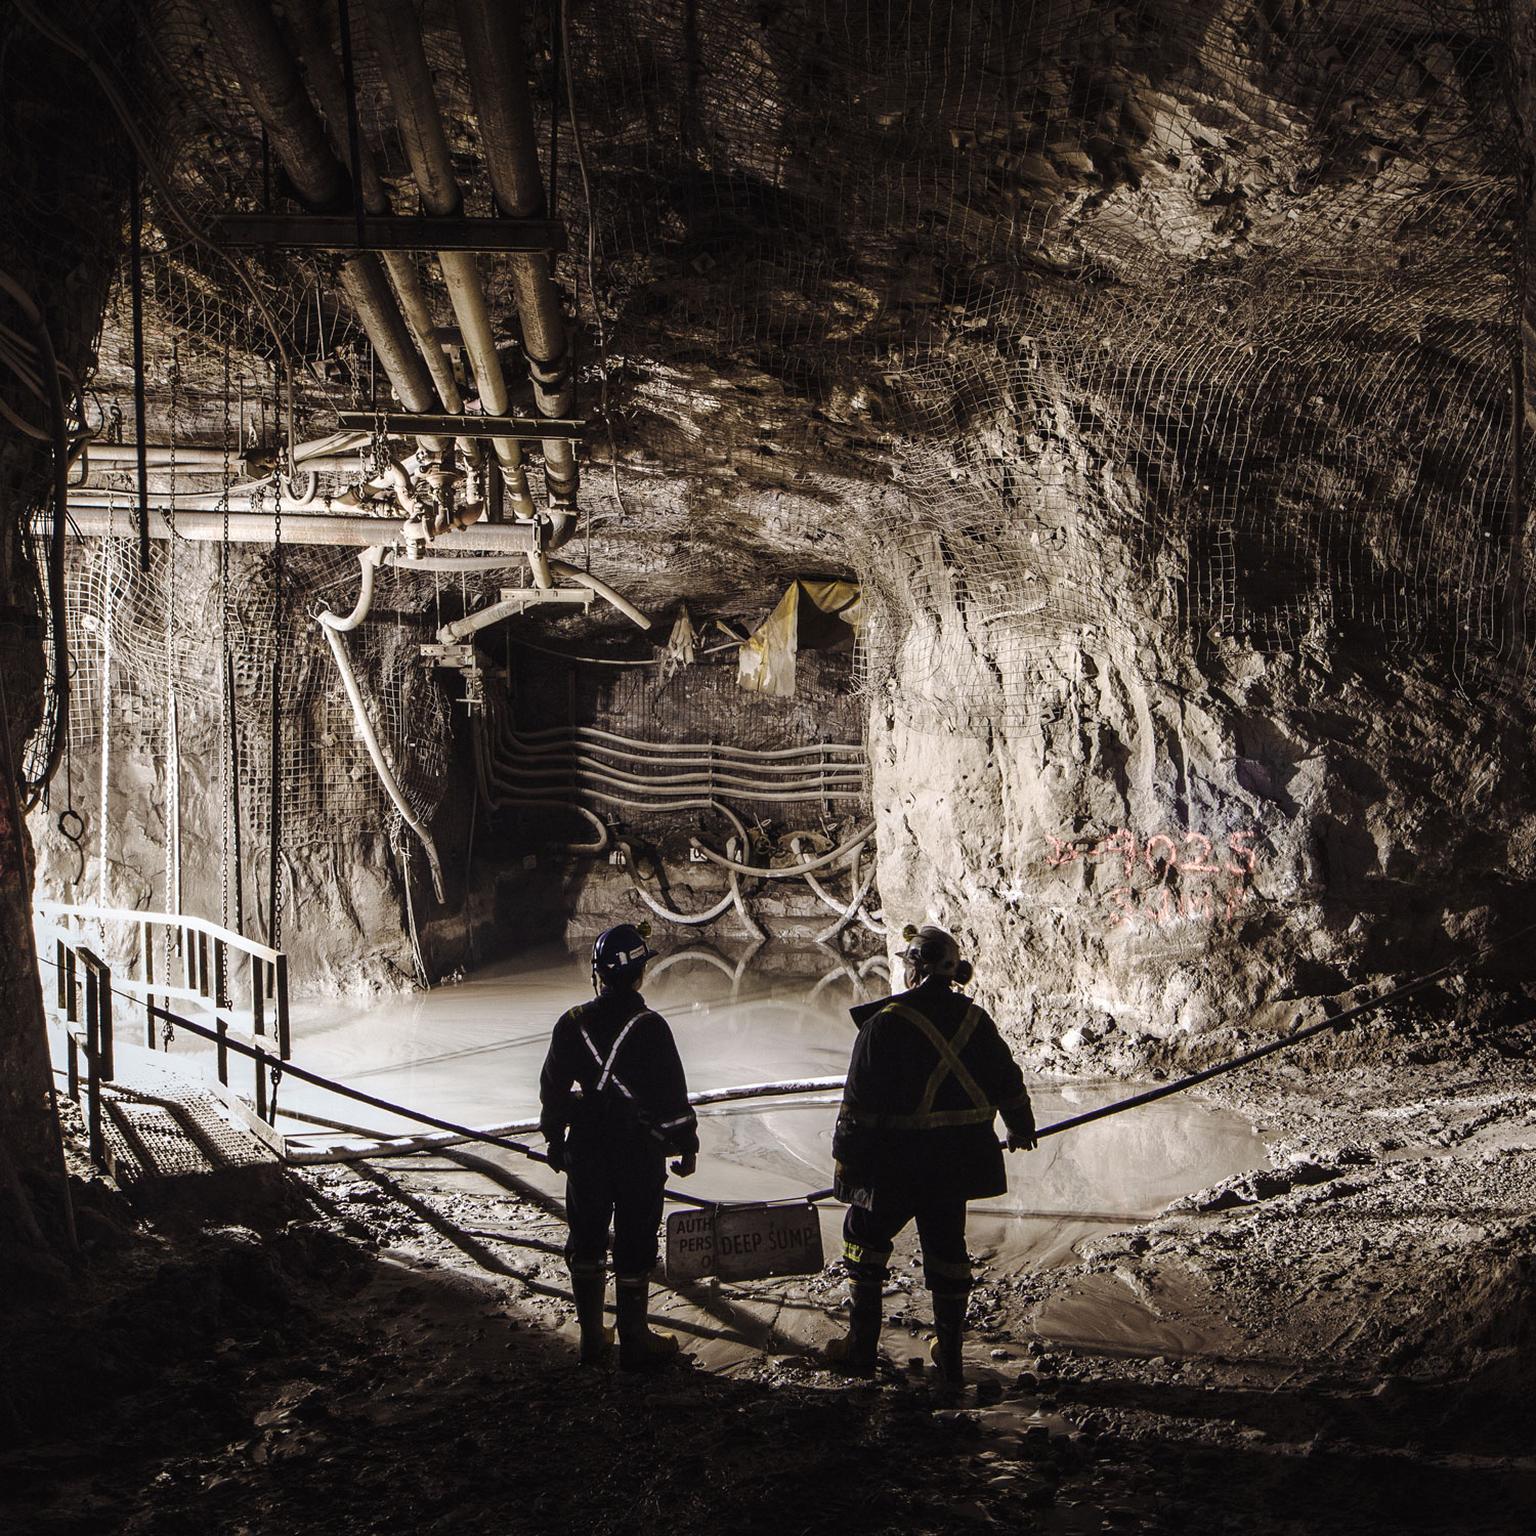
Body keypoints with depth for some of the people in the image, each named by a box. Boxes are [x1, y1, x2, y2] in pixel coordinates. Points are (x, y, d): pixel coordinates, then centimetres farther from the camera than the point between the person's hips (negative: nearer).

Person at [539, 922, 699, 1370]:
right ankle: (634, 1342, 15)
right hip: (639, 1152, -3)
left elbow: (552, 1089, 6)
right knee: (634, 1244, 7)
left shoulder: (572, 1024, -4)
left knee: (586, 1241, 16)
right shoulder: (649, 1027, -15)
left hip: (584, 1151, 4)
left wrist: (554, 1138, 20)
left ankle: (592, 1338, 24)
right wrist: (686, 1145, 1)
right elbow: (671, 1093, -11)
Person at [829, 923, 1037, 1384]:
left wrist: (846, 1163, -7)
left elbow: (859, 1102, -15)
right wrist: (1021, 1127, 34)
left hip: (900, 1160, -5)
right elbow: (1008, 1081, 16)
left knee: (865, 1234, 12)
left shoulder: (887, 1022, -15)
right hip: (959, 1159, 5)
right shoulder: (975, 1019, 4)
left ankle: (862, 1349, 14)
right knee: (946, 1243, 16)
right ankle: (949, 1355, 21)